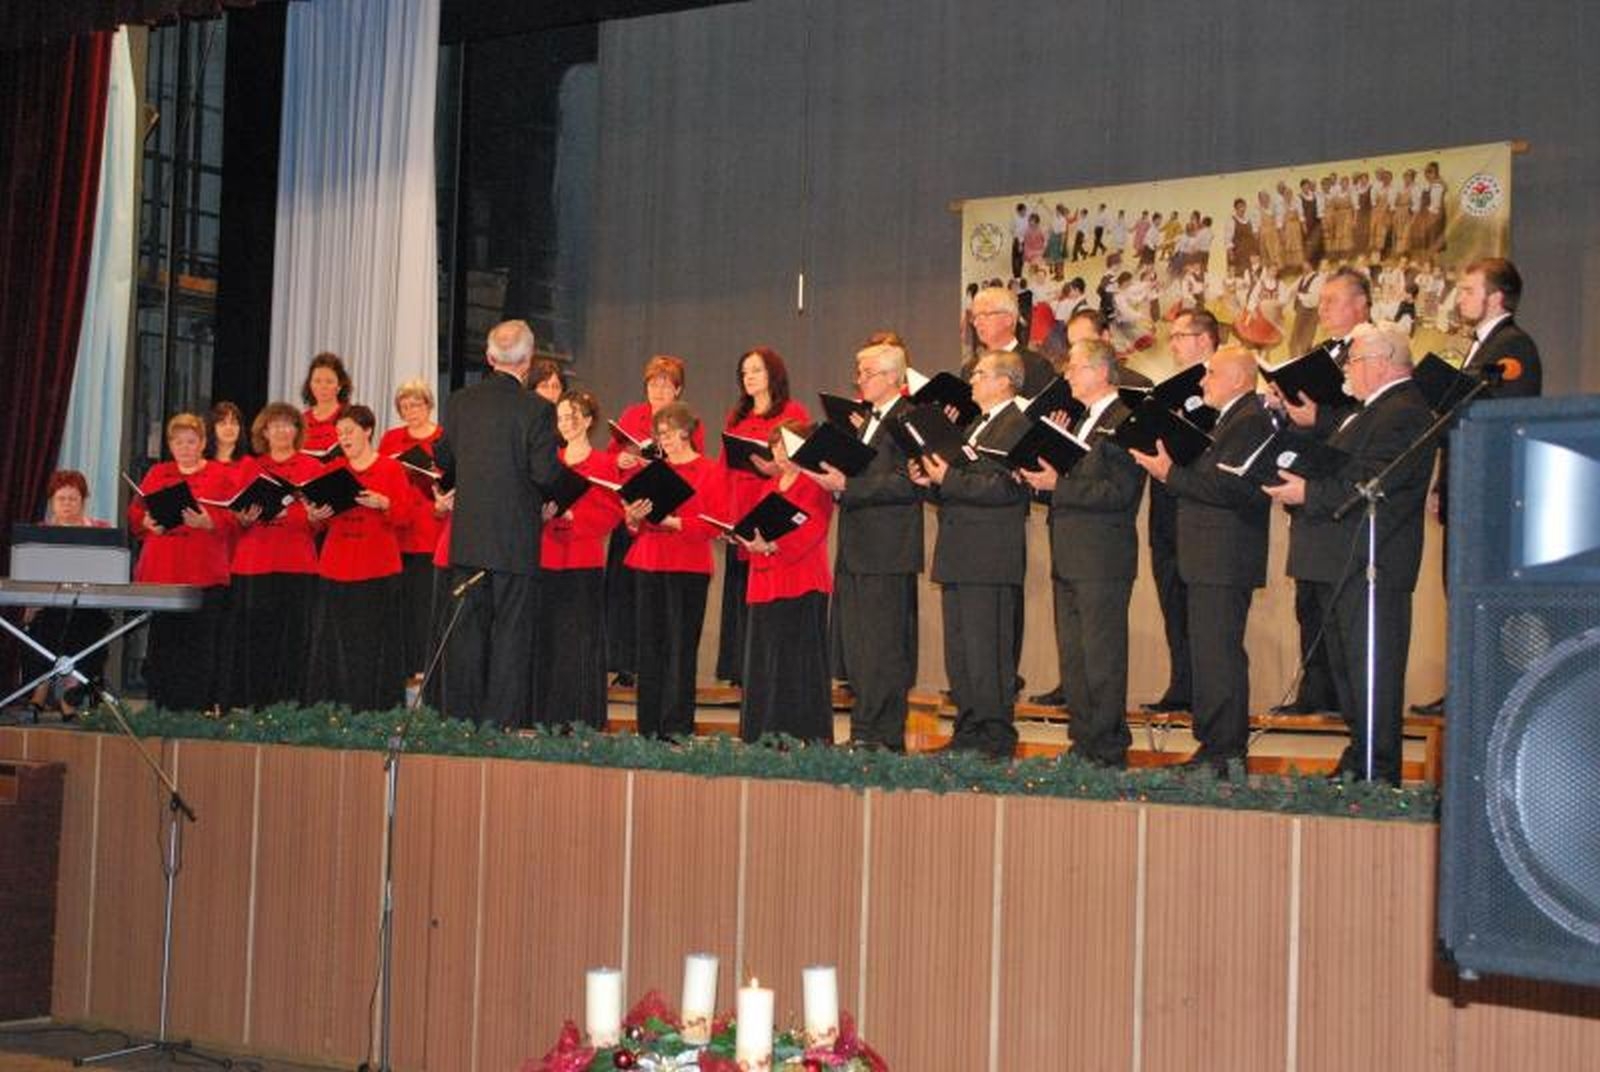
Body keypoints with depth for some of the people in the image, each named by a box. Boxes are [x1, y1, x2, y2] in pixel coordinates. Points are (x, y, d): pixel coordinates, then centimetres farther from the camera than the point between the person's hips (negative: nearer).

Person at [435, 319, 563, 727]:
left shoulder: (461, 401, 3)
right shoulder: (536, 408, -11)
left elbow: (443, 457, 13)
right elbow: (546, 473, -16)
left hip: (467, 536, 4)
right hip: (516, 538, -4)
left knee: (466, 629, 11)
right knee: (511, 632, 2)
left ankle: (460, 719, 15)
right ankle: (502, 721, 2)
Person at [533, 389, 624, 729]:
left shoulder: (603, 464, 0)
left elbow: (611, 513, -7)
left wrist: (570, 516, -17)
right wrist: (541, 513, -6)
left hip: (584, 563, -5)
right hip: (548, 559, 5)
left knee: (580, 641, -4)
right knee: (547, 640, 4)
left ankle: (582, 720, 0)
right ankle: (549, 718, 9)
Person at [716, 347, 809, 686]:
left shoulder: (793, 413, 0)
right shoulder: (736, 418, 19)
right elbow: (725, 469, 19)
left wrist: (776, 469, -23)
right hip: (739, 523, 6)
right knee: (742, 601, 6)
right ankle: (746, 673, 10)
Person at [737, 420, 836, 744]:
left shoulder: (815, 486, -5)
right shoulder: (771, 486, 21)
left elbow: (809, 531, -17)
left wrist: (770, 544, -27)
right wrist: (747, 537, 3)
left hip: (801, 585, -8)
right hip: (767, 583, 8)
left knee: (797, 657, -9)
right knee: (764, 660, 7)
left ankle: (804, 734, -6)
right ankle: (765, 735, 11)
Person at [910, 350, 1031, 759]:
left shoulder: (1017, 426, -10)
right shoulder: (977, 426, 22)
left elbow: (1004, 487, -21)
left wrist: (948, 478, -21)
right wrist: (930, 480, 4)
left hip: (989, 558, -10)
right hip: (959, 557, 10)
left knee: (987, 652, -7)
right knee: (958, 652, 12)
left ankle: (996, 737, -1)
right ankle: (969, 731, 19)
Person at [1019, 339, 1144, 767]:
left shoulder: (1124, 422, -12)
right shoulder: (1084, 422, 20)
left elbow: (1119, 492, -20)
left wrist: (1058, 485, -20)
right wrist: (1042, 478, 4)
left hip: (1102, 559, -10)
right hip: (1070, 557, 10)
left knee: (1102, 656, -5)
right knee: (1072, 656, 12)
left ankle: (1108, 747, 1)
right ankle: (1083, 740, 19)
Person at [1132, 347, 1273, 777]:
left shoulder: (1250, 422, -14)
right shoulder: (1231, 419, 20)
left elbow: (1224, 487, -23)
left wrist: (1170, 473, -19)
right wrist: (1169, 466, 4)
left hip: (1225, 561, -11)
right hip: (1209, 562, 11)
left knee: (1220, 656, -9)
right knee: (1207, 655, 14)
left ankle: (1227, 753, -5)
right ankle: (1213, 745, 21)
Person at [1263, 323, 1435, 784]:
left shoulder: (1402, 414, -15)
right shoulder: (1376, 410, 21)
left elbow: (1369, 485, -24)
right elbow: (1341, 467, 22)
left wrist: (1308, 493, -20)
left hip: (1370, 567, -11)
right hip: (1345, 564, 11)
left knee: (1372, 669, -8)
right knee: (1347, 665, 16)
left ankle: (1378, 773, -3)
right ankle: (1359, 762, 24)